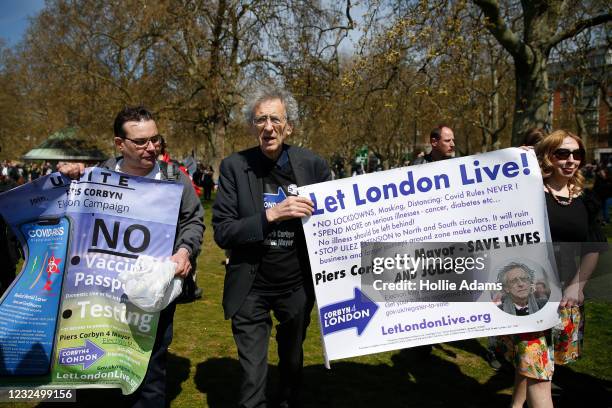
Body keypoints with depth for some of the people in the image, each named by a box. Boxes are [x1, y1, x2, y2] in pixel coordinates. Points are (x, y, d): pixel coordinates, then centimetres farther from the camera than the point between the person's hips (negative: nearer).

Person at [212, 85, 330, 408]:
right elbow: (222, 232, -14)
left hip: (298, 285, 2)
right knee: (252, 377, 6)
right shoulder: (234, 167, -10)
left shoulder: (312, 165, -7)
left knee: (293, 363, 24)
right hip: (251, 289, -2)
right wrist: (271, 215, -26)